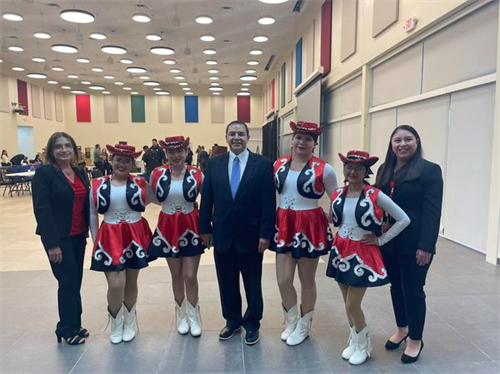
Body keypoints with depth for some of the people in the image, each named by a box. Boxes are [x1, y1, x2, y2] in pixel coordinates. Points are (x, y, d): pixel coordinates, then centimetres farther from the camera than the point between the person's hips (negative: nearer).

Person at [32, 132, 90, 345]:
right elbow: (41, 209, -15)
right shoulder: (44, 173, -10)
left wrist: (88, 231, 6)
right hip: (59, 237, -6)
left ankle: (75, 325, 28)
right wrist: (52, 243, -19)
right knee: (68, 281, 1)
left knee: (75, 281, 13)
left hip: (78, 236, 6)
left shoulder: (80, 173, 8)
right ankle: (66, 330, 19)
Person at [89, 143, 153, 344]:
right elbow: (92, 214, 7)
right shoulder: (98, 184, 1)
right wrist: (95, 240, 6)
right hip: (109, 238, 0)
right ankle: (116, 325, 22)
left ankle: (129, 324, 33)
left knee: (131, 283, 11)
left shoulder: (140, 183, -1)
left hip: (135, 236, 0)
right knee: (115, 285, -6)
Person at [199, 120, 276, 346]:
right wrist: (205, 228, 4)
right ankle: (232, 321, 35)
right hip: (222, 234, 3)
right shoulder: (214, 164, 4)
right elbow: (207, 199, 6)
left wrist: (265, 234, -11)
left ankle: (252, 324, 32)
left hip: (251, 235, -2)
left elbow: (268, 202, -8)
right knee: (226, 282, 15)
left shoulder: (263, 164, -5)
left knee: (252, 283, 12)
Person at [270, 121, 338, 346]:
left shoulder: (323, 169, -8)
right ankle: (291, 322, 35)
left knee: (307, 280, 12)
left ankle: (303, 326, 34)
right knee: (283, 280, 8)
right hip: (283, 225, 4)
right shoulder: (278, 164, 3)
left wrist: (330, 220, -7)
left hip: (310, 226, -3)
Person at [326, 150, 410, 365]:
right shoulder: (337, 194, 0)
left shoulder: (375, 195, -14)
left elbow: (404, 220, -9)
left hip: (362, 253, -4)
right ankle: (354, 341, 37)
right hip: (341, 251, 5)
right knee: (348, 304, 15)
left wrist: (381, 240, -8)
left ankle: (363, 345, 26)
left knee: (353, 305, 0)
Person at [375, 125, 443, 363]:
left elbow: (432, 211, -13)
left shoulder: (430, 170, -7)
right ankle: (401, 329, 37)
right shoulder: (384, 169, 9)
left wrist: (426, 246, -18)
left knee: (413, 290, 6)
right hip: (388, 241, 5)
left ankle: (415, 340, 25)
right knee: (396, 287, 17)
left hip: (414, 244, -5)